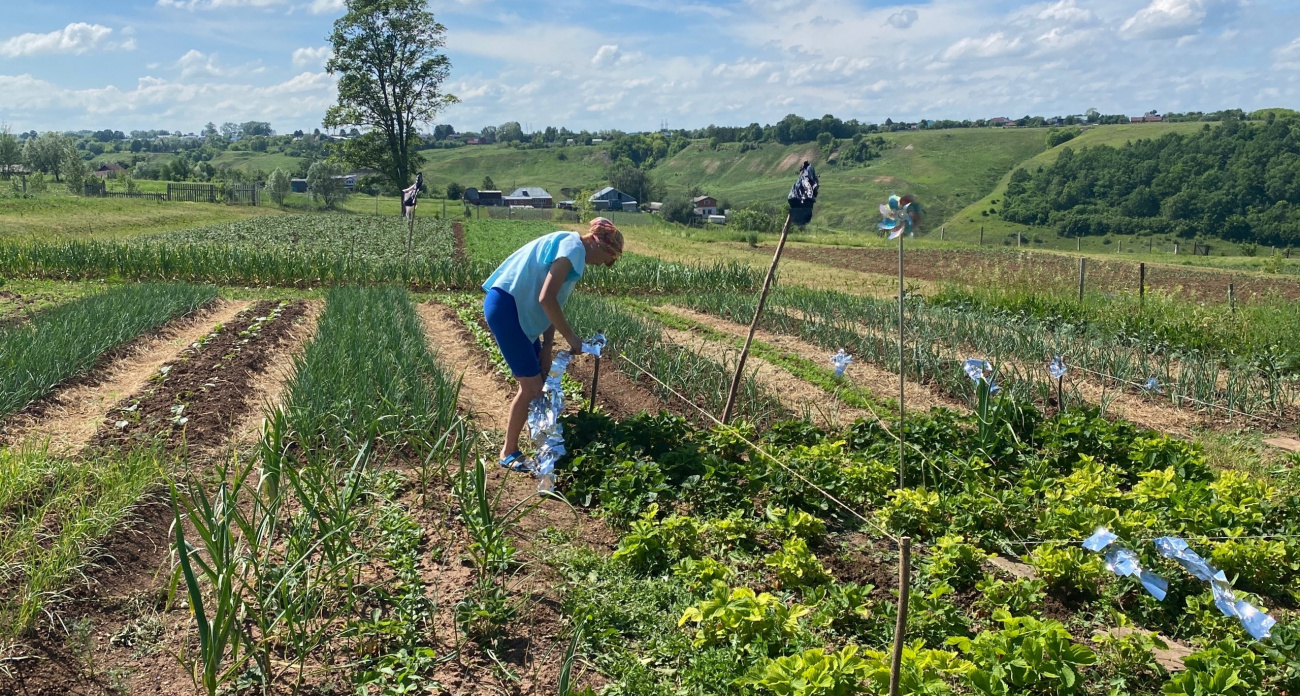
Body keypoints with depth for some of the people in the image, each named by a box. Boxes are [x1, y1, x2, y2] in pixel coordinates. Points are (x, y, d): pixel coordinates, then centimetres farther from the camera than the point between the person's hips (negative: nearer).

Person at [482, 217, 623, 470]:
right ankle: (509, 453, 9)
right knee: (531, 386, -5)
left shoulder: (572, 250, 16)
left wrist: (547, 347, 7)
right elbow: (546, 299, -24)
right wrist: (571, 337, -15)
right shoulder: (573, 247, -15)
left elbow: (553, 303, 14)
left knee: (541, 379, 16)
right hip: (505, 306, -10)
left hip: (518, 309, 10)